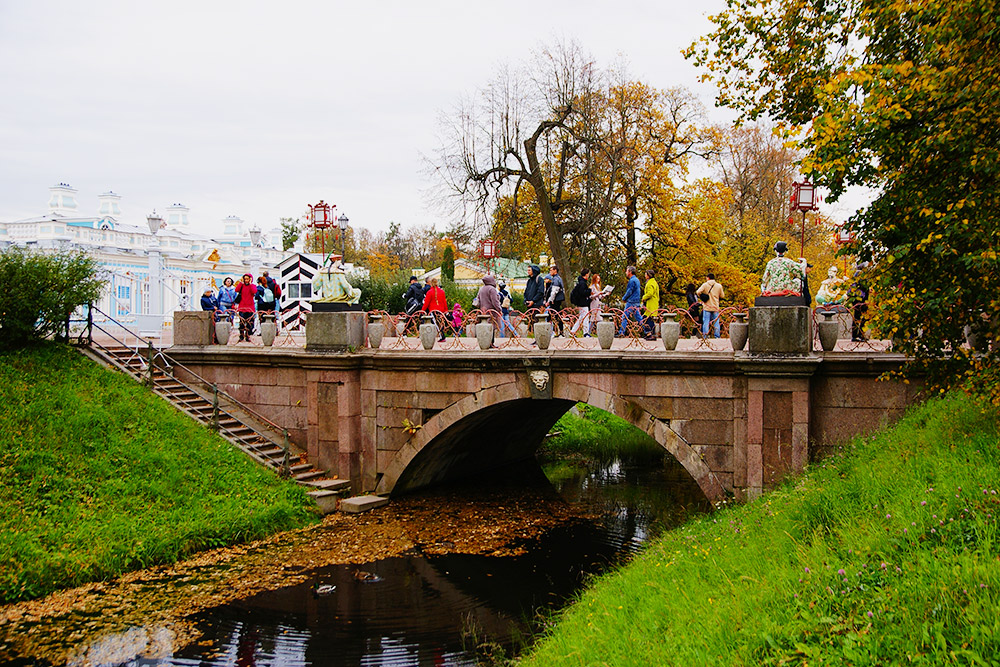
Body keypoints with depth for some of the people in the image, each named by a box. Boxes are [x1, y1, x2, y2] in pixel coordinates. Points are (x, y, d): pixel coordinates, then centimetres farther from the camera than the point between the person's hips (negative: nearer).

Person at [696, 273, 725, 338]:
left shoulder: (705, 285, -5)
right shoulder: (719, 286, 2)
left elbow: (698, 292, -15)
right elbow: (722, 296, 9)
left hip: (707, 307, -2)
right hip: (715, 307, 2)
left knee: (706, 322, 1)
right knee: (716, 322, 9)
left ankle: (705, 337, -1)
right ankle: (717, 337, 10)